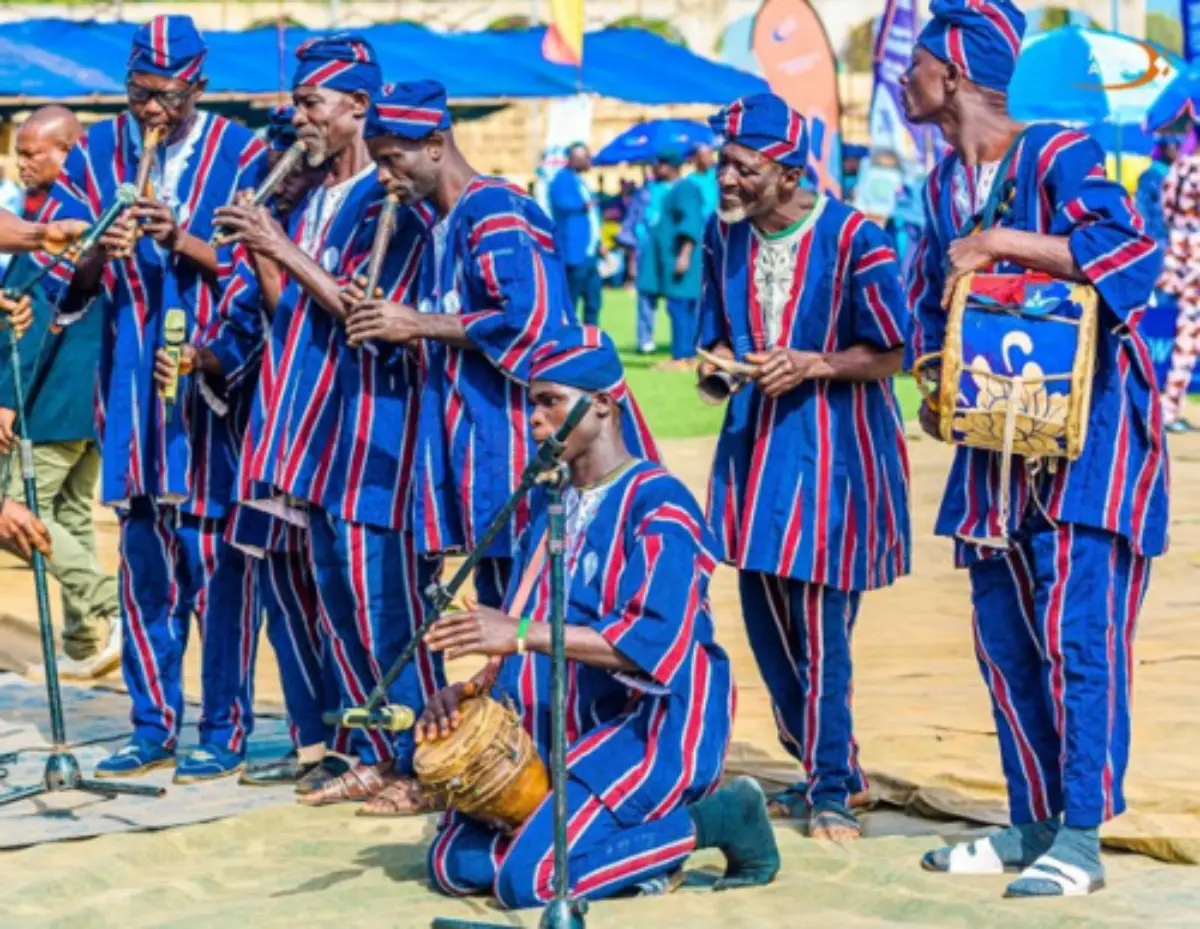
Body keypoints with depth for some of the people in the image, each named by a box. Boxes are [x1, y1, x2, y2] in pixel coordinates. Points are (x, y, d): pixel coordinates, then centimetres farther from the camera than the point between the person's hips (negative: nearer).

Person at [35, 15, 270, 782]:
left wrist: (183, 242, -21)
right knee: (142, 558, 9)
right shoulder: (96, 155, 8)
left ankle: (227, 730, 6)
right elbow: (62, 283, 4)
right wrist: (98, 257, -18)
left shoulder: (241, 155, -1)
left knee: (216, 559, -4)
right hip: (132, 387, 4)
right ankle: (155, 726, 19)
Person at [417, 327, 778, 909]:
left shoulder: (657, 503, -13)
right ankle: (631, 839, 10)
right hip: (560, 730, 8)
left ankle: (710, 821, -4)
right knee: (454, 865, -1)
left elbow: (655, 642, -26)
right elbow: (520, 628, 16)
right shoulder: (548, 500, 13)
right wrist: (472, 689, -4)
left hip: (655, 730, -8)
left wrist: (521, 635, -32)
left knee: (529, 878, -23)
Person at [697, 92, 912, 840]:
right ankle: (824, 768, 27)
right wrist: (721, 361, -5)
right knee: (765, 619, 11)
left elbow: (887, 355, -8)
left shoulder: (852, 238, -14)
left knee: (821, 624, -6)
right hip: (754, 441, 6)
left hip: (831, 448, -6)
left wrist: (810, 365, -22)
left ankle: (832, 788, 6)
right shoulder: (726, 234, 4)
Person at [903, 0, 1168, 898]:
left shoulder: (1057, 156, -14)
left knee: (1078, 635, -10)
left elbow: (1133, 252, -27)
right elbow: (932, 294, 20)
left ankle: (1081, 839, -5)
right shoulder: (945, 181, 10)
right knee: (1003, 637, 8)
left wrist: (998, 242, -26)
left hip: (1087, 428, -8)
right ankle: (1032, 825, 17)